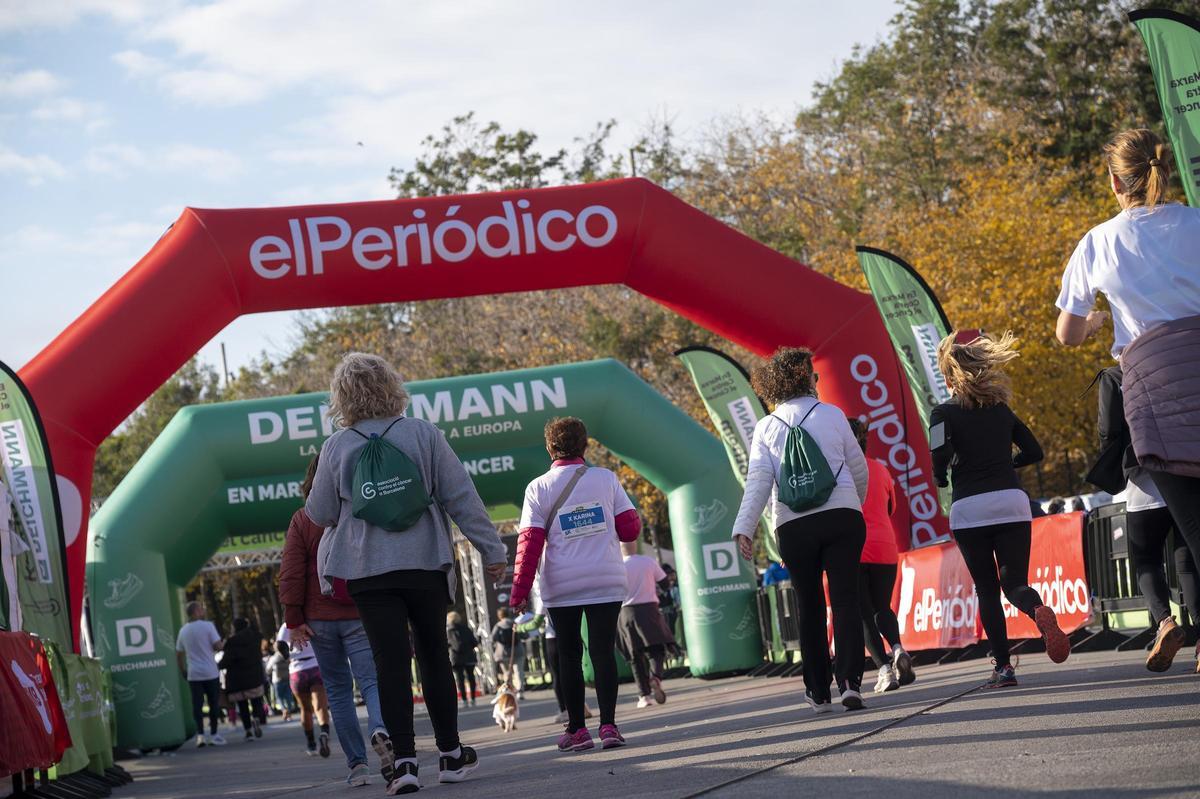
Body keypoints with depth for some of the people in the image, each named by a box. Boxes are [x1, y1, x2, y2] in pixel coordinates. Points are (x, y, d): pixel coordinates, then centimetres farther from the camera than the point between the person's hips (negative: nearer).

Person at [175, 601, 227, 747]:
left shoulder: (183, 630, 9)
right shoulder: (207, 626, -7)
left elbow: (178, 654, 14)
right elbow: (218, 646, -12)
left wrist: (183, 671, 25)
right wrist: (224, 644, 9)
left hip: (193, 675, 4)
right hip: (210, 673, -4)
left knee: (197, 704, 3)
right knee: (214, 703, 4)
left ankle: (200, 734, -4)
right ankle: (213, 735, 4)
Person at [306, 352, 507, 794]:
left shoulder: (336, 446, -2)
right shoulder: (424, 434, -3)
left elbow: (319, 514, 6)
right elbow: (461, 496, -3)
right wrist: (491, 548, 2)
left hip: (367, 569, -1)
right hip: (426, 561, 1)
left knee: (391, 663, -1)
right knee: (434, 656, 13)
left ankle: (404, 761, -9)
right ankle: (451, 754, 19)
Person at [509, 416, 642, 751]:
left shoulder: (538, 488, -1)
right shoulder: (605, 478, 2)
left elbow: (529, 543, -7)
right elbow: (630, 528, 1)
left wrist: (520, 591, -5)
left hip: (561, 588, 0)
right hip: (606, 582, 0)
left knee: (569, 655, 10)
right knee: (603, 651, 1)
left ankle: (577, 730, 11)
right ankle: (608, 726, -8)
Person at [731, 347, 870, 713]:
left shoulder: (766, 427, 5)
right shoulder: (832, 414, 4)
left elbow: (758, 480, -5)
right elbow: (858, 468, 10)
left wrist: (744, 528, -11)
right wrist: (856, 503, 28)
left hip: (794, 526, 1)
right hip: (842, 516, -1)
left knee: (810, 608, 10)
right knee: (845, 599, -3)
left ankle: (819, 693, 12)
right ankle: (849, 681, -18)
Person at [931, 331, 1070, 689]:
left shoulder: (944, 413, 0)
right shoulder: (1001, 408, 13)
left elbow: (942, 455, -15)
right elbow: (1034, 451, 14)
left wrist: (940, 478, 7)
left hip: (969, 508, -3)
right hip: (1012, 502, 3)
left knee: (986, 589, 8)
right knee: (1014, 582, 4)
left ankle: (1003, 666, 1)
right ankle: (1041, 612, -31)